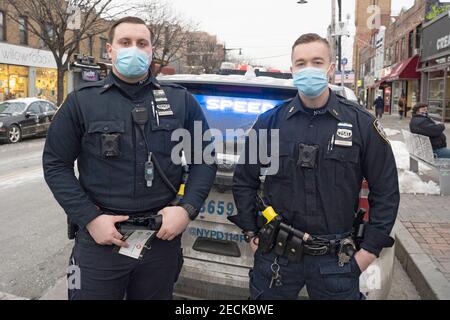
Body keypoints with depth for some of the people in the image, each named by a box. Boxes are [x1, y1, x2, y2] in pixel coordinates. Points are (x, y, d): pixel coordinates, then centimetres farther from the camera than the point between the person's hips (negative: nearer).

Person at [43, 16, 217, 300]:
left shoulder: (181, 100, 3)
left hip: (163, 235, 2)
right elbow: (56, 164, 0)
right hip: (100, 236, -1)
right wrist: (89, 218, -10)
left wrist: (188, 209, -8)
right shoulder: (82, 101, -1)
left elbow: (204, 158, 5)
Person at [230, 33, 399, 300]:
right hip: (275, 255, 1)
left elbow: (386, 191, 1)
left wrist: (370, 249, -1)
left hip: (336, 260, 0)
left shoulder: (361, 123, -4)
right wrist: (251, 234, 5)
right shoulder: (270, 122, -1)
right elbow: (244, 181, 7)